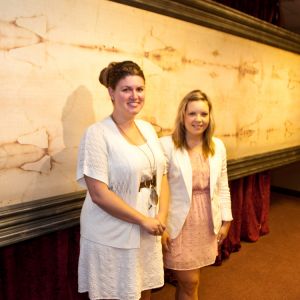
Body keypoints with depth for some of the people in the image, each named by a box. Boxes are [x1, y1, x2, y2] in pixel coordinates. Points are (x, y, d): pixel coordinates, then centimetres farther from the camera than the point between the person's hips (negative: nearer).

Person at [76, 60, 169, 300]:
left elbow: (161, 176, 7)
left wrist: (162, 217, -6)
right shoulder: (98, 134, -15)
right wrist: (144, 220, -15)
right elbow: (99, 194, -19)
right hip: (112, 239, -5)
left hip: (147, 234, 6)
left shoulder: (148, 129, 4)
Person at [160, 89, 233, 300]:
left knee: (187, 281, 17)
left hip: (207, 223, 5)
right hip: (179, 224, -4)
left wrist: (226, 220, 10)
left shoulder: (218, 146, 3)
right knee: (190, 282, 6)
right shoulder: (167, 145, -15)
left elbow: (223, 187, 10)